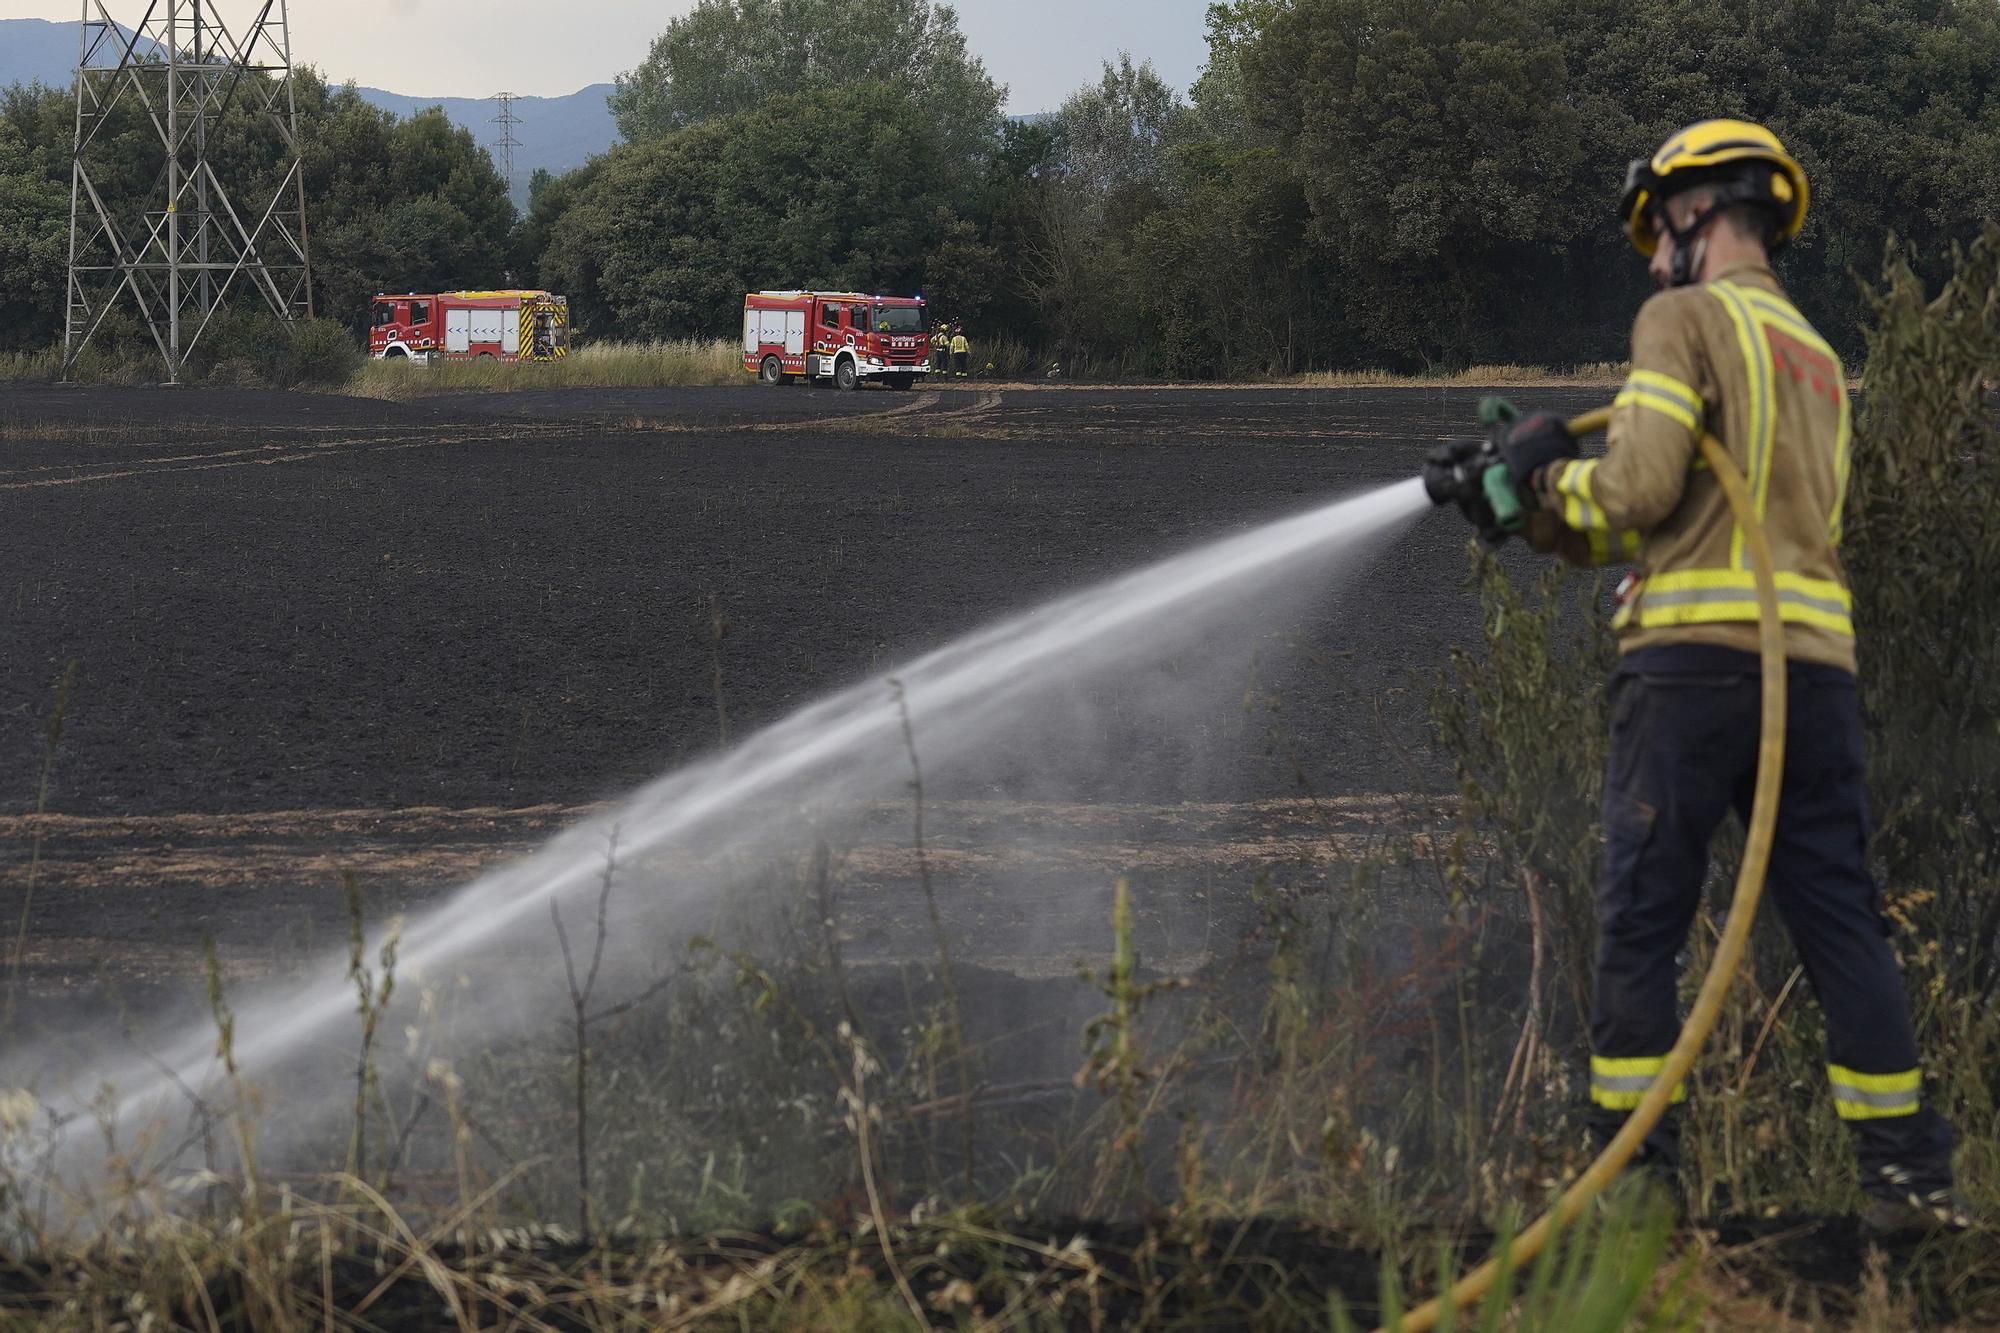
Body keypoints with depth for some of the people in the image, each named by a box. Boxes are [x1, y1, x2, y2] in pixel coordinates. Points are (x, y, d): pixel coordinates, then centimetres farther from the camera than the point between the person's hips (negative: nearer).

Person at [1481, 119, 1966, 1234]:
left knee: (1641, 926, -1)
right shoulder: (1819, 358, 26)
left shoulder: (1688, 318, 1)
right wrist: (1556, 526, 24)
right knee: (1844, 924, 6)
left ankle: (1633, 1173, -1)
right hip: (1817, 663, 7)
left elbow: (1644, 485, -10)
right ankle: (1912, 1173, 2)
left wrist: (1551, 475, 9)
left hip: (1698, 652, -7)